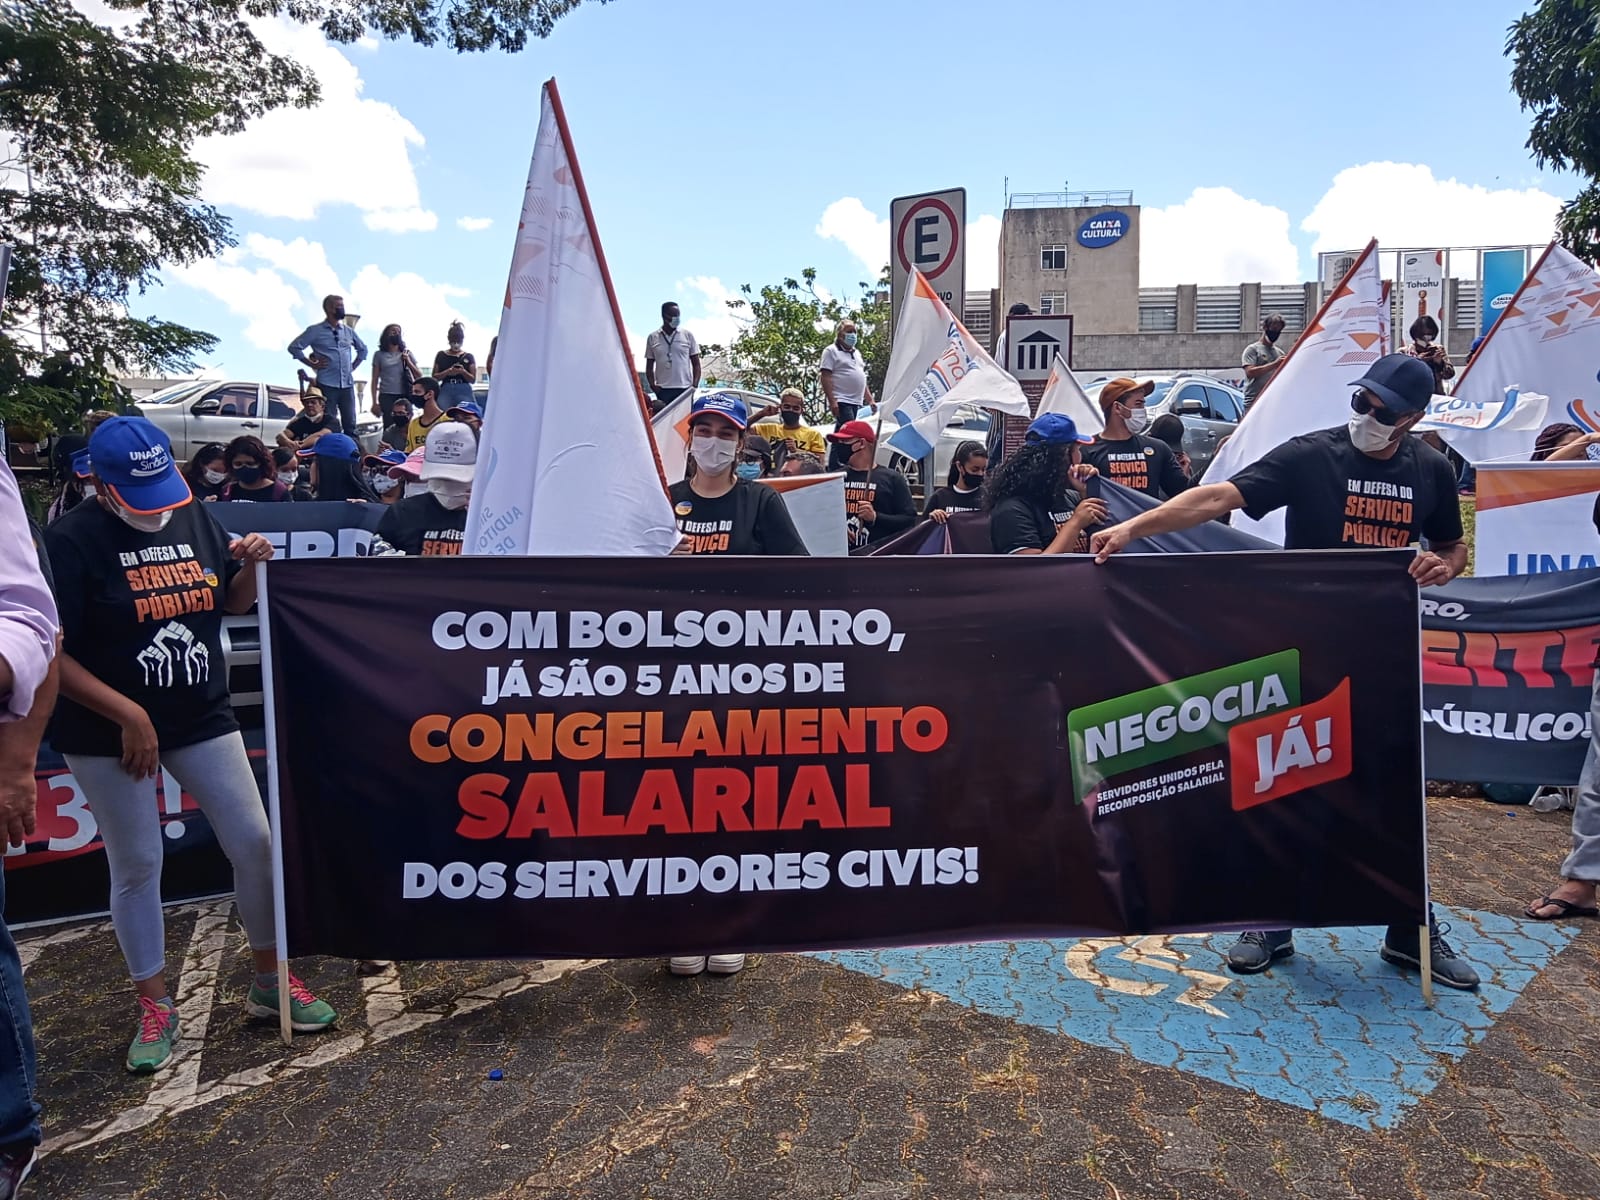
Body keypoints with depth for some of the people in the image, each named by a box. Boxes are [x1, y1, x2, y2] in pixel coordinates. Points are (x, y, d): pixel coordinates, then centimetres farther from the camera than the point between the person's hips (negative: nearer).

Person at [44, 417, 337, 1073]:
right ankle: (155, 1008, 25)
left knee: (255, 843, 4)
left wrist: (251, 565, -8)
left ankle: (270, 981, 22)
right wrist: (128, 715, -19)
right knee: (136, 867, 7)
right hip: (111, 735, -4)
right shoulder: (70, 540, -12)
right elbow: (52, 654, -15)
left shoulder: (195, 516, 2)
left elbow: (233, 602, 13)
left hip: (202, 720, 4)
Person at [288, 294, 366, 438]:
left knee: (350, 424, 2)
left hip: (348, 384, 4)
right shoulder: (315, 330, 1)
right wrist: (311, 363, -2)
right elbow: (294, 347, 1)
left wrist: (354, 365, 16)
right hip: (327, 384, -4)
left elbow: (362, 349, 28)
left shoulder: (348, 331, 13)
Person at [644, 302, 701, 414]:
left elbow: (696, 364, 9)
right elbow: (649, 366, 14)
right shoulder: (652, 338, 9)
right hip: (663, 390, 0)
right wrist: (652, 385, -2)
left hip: (685, 389, 0)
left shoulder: (688, 335, 8)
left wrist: (695, 385, -5)